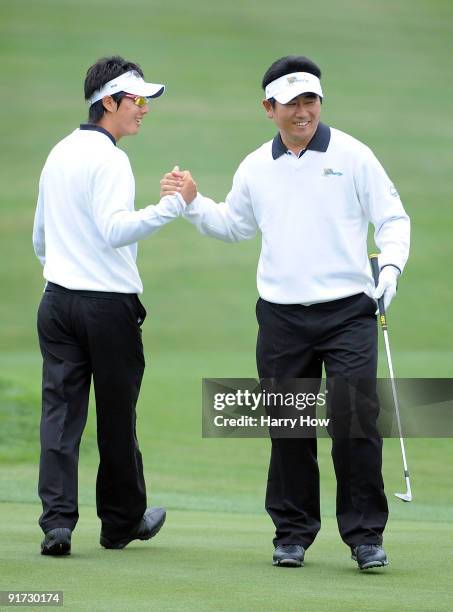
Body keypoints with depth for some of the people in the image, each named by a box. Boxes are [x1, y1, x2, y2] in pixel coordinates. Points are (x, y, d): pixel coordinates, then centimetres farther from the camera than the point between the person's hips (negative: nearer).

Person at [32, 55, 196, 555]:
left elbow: (39, 238, 22)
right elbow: (115, 229, -27)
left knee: (60, 413, 0)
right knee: (116, 416, 7)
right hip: (108, 305, -7)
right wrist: (173, 205, -30)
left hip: (57, 302, 7)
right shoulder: (108, 159, -13)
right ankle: (122, 521, 18)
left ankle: (57, 520, -11)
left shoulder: (59, 154, 13)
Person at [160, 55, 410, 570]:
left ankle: (365, 534, -2)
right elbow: (233, 224, 26)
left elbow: (392, 218, 2)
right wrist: (191, 204, 12)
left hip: (347, 311, -3)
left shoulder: (352, 156, 0)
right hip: (281, 315, 3)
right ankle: (293, 532, 16)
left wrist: (390, 265, -14)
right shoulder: (256, 168, 11)